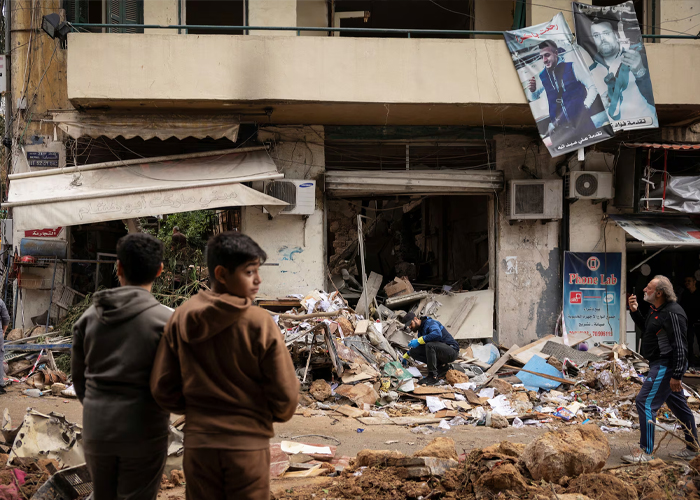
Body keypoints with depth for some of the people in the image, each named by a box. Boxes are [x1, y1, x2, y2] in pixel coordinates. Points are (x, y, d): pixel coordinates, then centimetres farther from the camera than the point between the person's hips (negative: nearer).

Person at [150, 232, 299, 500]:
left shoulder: (181, 319, -4)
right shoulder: (260, 323, -15)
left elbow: (162, 388, 0)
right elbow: (285, 394, -12)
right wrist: (273, 415, 10)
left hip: (198, 445, 4)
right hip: (247, 446, -3)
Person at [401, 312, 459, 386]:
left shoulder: (430, 323, -15)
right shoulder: (420, 330, 13)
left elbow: (437, 334, -39)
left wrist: (419, 341, -35)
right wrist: (406, 356, 40)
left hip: (451, 351, -9)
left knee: (429, 345, -37)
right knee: (413, 352, -1)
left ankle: (433, 377, -29)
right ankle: (439, 365, 1)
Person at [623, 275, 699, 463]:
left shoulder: (672, 313, -20)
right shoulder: (656, 310, 10)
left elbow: (679, 345, -23)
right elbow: (646, 328, 28)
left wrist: (676, 375, -25)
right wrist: (635, 311, 12)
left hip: (666, 366, -11)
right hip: (659, 364, 11)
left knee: (645, 402, -13)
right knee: (679, 406, 17)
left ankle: (645, 452, -10)